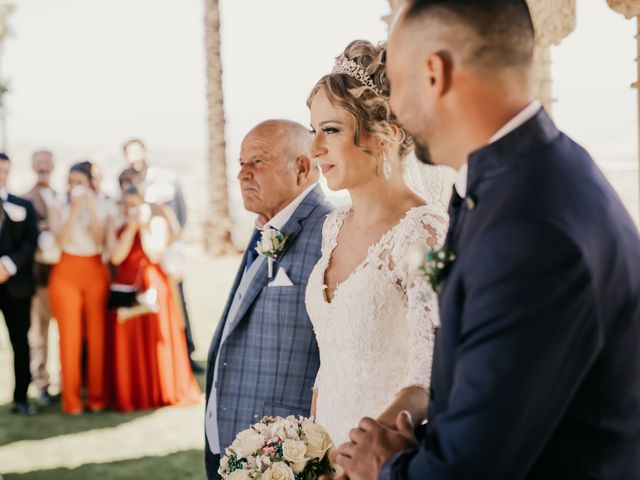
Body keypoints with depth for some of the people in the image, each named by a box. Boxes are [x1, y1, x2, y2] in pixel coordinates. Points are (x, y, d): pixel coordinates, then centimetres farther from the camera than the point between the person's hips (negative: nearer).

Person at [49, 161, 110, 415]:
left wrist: (90, 208, -11)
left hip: (96, 273, 1)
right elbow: (61, 239, -10)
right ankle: (71, 399, 4)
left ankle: (97, 396, 10)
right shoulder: (59, 209, 7)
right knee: (70, 335, -3)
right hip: (66, 273, -1)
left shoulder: (101, 209, 8)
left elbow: (100, 239, -7)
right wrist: (75, 209, -13)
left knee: (97, 335, 0)